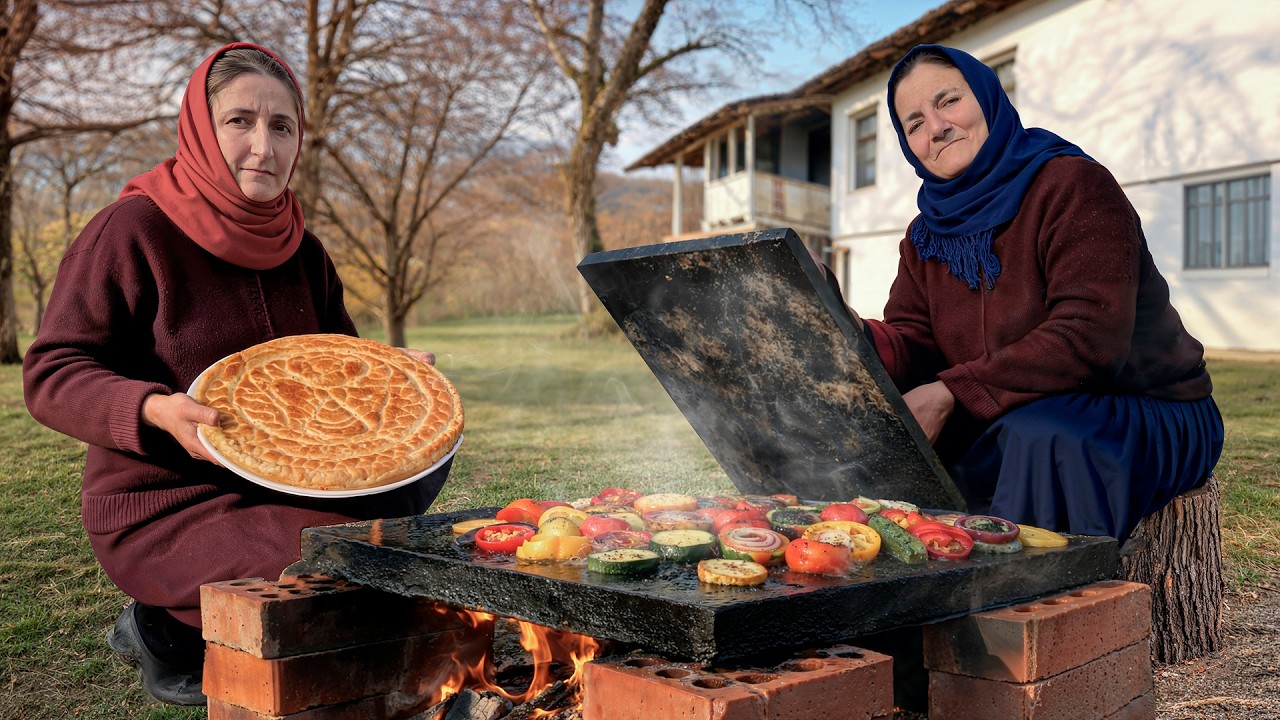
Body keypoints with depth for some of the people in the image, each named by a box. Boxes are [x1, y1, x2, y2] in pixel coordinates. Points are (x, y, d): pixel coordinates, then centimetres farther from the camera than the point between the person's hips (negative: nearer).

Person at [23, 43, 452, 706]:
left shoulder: (301, 250, 7)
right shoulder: (132, 230, -14)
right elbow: (51, 375, -15)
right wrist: (155, 410, -34)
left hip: (278, 483, 8)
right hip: (161, 508, -8)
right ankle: (169, 629, 1)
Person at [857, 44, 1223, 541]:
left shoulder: (1073, 184, -15)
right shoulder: (927, 237, 7)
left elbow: (1091, 335, -26)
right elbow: (913, 345, -3)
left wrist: (952, 393, -31)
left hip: (1146, 415, -5)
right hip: (1005, 421, 6)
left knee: (1038, 433, -36)